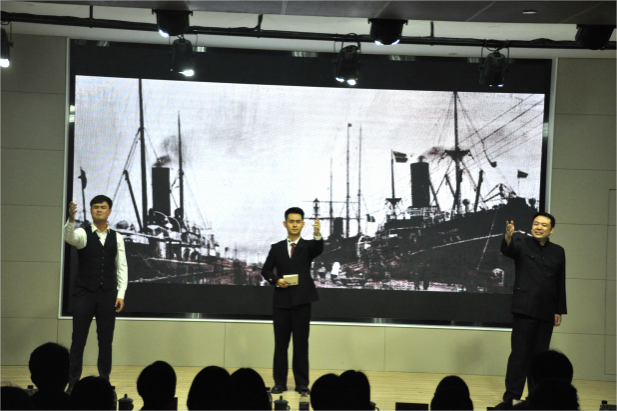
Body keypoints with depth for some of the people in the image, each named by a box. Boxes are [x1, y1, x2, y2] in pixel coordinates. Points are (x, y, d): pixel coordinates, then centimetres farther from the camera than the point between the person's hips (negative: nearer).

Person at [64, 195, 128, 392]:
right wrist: (71, 219, -48)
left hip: (108, 294, 2)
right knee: (79, 339, 0)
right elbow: (69, 237, -28)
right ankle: (73, 382, 6)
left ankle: (105, 381, 15)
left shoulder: (117, 238, 6)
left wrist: (121, 294, -1)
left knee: (106, 340, 6)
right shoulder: (83, 234, -3)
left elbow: (121, 267, 6)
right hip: (84, 293, -2)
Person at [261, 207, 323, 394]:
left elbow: (319, 248, -19)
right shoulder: (277, 248, 10)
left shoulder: (308, 246, 4)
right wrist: (276, 280, -10)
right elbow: (266, 270, 10)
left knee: (301, 343, 2)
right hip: (281, 301, 2)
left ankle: (302, 384, 8)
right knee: (280, 343, 5)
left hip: (302, 301, -2)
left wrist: (317, 234, -40)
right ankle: (280, 382, 12)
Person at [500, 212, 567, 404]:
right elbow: (507, 250, -22)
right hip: (524, 309, -4)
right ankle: (511, 396, -5)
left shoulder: (558, 252, 12)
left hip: (546, 313, 4)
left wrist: (559, 310, 11)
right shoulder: (522, 243, 1)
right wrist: (508, 238, -45)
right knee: (520, 353, -6)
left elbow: (560, 283, 15)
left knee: (540, 355, 7)